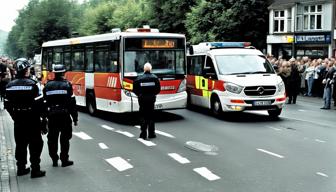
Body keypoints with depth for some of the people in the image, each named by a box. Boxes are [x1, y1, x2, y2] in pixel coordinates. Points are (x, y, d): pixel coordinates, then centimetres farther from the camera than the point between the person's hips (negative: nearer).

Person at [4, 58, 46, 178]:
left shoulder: (10, 86, 2)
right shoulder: (31, 84, -15)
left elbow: (7, 105, 7)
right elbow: (39, 104, -17)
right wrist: (43, 119, -7)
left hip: (18, 122, 5)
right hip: (32, 121, -5)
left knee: (20, 145, 16)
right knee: (35, 145, 3)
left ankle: (21, 168, 24)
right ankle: (35, 170, 4)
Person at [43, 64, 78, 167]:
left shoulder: (48, 85, 2)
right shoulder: (67, 85, -7)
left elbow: (44, 102, 4)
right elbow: (72, 103, -8)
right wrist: (75, 117, -1)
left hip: (52, 116, 3)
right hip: (65, 116, -3)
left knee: (52, 138, 12)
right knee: (65, 138, 6)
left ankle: (54, 159, 17)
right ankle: (64, 160, 9)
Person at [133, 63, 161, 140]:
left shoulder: (139, 78, -8)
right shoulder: (155, 78, -3)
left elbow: (135, 89, -7)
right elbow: (158, 89, -1)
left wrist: (140, 94, 11)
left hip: (142, 99, -1)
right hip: (151, 99, 1)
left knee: (143, 116, 4)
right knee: (151, 116, 9)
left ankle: (143, 134, 3)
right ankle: (151, 133, 12)